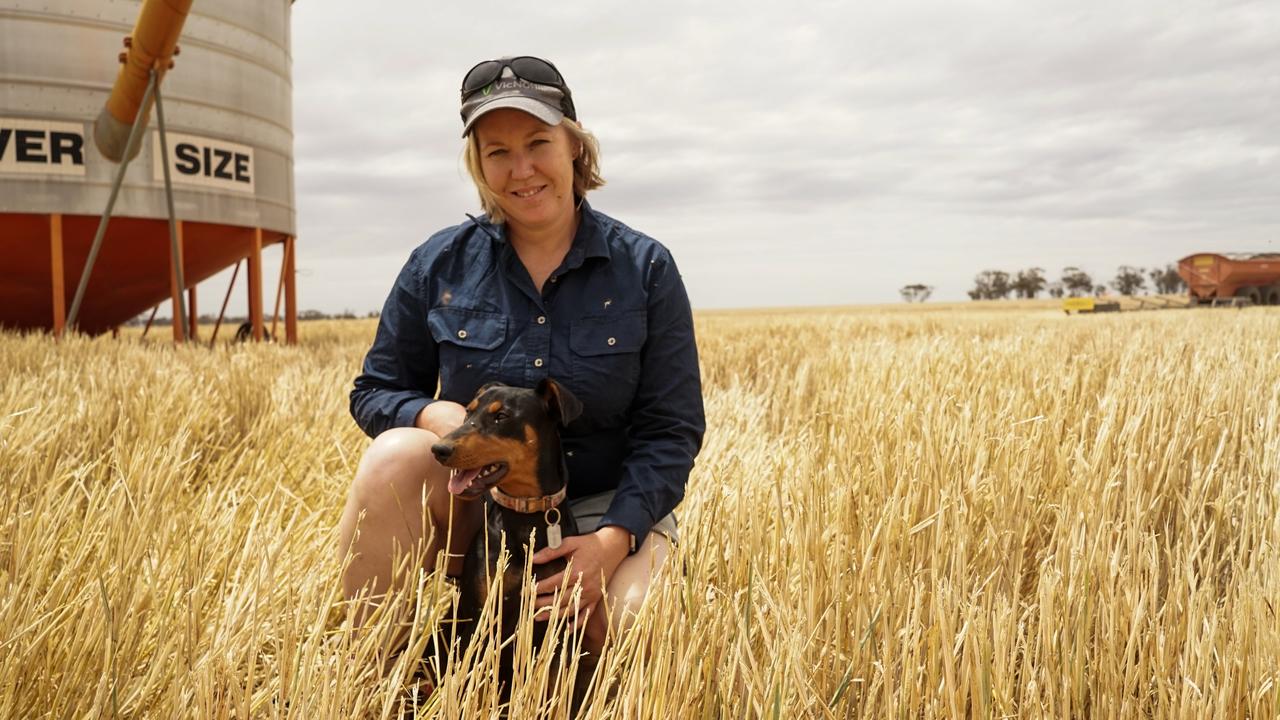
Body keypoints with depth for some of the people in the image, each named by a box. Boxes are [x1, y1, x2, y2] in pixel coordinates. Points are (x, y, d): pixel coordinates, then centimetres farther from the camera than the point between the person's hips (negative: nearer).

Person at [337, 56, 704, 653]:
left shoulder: (645, 268, -5)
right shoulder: (438, 265, -1)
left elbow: (672, 429, -6)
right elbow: (374, 391, 6)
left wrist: (616, 535, -22)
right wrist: (434, 414, -19)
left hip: (605, 505, -1)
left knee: (622, 627, -29)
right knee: (394, 455, -29)